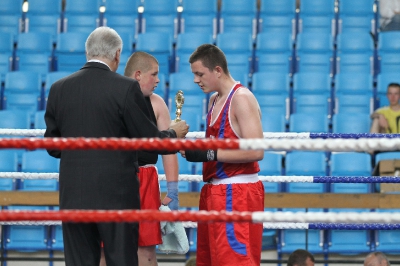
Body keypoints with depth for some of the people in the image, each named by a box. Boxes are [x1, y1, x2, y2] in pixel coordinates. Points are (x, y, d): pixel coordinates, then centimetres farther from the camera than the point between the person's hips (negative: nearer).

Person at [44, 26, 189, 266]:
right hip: (116, 195, -3)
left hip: (74, 196, 3)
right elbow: (150, 139, -5)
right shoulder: (126, 88, -9)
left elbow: (53, 147, 9)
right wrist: (174, 133, 16)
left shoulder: (59, 89, 3)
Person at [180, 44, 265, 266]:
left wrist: (209, 154, -23)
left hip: (237, 194, -10)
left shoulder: (242, 98, -13)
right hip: (215, 190, 10)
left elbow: (256, 151, -23)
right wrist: (194, 149, 7)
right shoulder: (214, 99, 16)